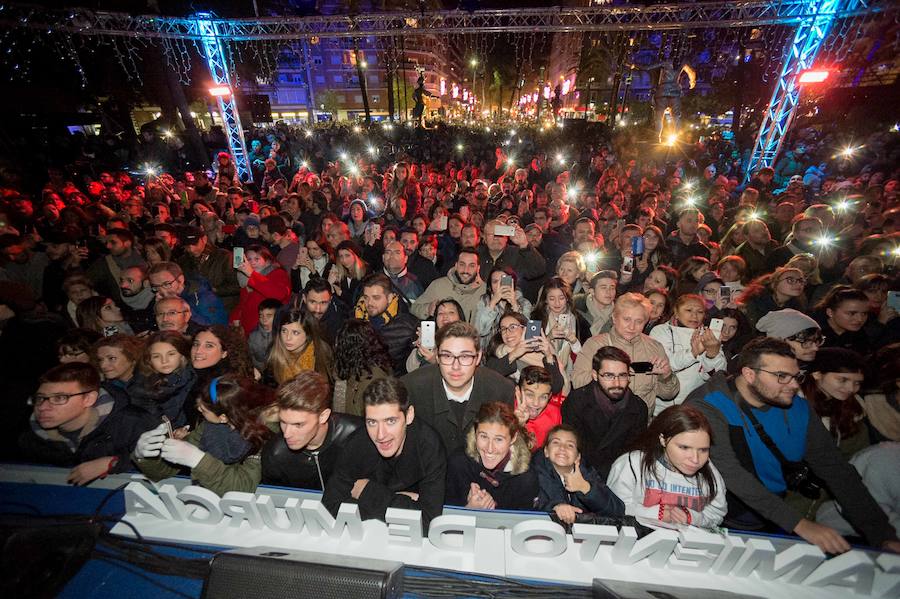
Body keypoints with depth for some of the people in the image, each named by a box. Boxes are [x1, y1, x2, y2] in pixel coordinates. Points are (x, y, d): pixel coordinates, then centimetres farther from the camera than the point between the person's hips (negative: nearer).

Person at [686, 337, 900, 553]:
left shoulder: (797, 410, 3)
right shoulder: (707, 407, -18)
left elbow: (836, 470, 5)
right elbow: (729, 472, -25)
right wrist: (799, 524, -25)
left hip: (772, 527, 6)